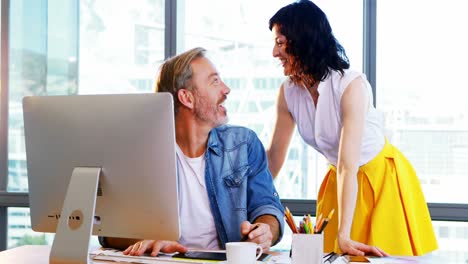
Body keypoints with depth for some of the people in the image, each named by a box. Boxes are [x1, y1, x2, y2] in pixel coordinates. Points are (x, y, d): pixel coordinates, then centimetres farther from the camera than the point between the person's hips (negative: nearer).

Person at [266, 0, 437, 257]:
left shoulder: (351, 86, -29)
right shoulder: (288, 92, -12)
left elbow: (348, 166, -34)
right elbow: (274, 154, -2)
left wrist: (344, 236, -38)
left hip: (382, 178, -5)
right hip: (339, 181, 5)